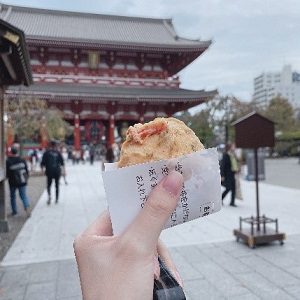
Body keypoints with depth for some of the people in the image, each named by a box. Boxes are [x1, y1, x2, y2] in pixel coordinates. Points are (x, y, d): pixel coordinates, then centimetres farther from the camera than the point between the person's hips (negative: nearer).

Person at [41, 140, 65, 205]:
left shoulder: (46, 153, 0)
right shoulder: (58, 153, 2)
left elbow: (43, 163, -4)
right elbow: (62, 163, 1)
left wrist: (42, 169, 8)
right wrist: (64, 171, 7)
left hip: (49, 171, -1)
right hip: (57, 171, 1)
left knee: (49, 184, 12)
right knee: (57, 185, 13)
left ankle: (49, 195, -14)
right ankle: (56, 199, 16)